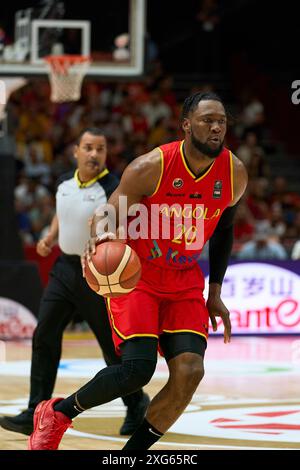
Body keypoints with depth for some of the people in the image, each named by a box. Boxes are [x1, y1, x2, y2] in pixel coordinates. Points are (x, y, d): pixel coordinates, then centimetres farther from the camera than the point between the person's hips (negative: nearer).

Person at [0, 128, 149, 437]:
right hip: (65, 268, 6)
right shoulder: (64, 183, 5)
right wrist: (50, 238, 9)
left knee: (113, 346, 3)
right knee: (44, 338, -3)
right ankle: (36, 415, -1)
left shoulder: (114, 189, -16)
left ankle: (137, 405, 26)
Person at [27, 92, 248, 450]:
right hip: (135, 275, -4)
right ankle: (56, 414, 5)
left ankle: (131, 453, 1)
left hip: (185, 283, 5)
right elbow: (107, 216, -12)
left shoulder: (234, 174, -6)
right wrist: (101, 236, -38)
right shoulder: (150, 168, -21)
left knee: (190, 371, -15)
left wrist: (215, 293, 12)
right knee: (138, 368, -20)